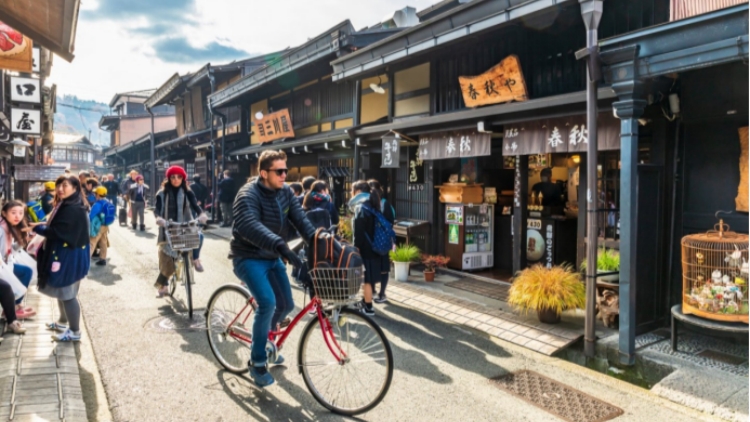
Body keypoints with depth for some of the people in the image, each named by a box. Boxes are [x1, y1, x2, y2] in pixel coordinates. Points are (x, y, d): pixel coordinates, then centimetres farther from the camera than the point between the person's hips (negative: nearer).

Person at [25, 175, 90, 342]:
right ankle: (63, 322, 39)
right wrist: (42, 225, 2)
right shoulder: (65, 205, 12)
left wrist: (36, 227, -11)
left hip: (69, 257, -11)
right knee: (62, 292, 22)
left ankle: (75, 331, 9)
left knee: (67, 294, -2)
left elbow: (57, 232, -23)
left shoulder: (73, 209, -22)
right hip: (62, 255, 11)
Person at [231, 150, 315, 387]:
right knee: (267, 302, -25)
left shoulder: (285, 192, -2)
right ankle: (257, 362, -6)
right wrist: (281, 245, -54)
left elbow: (300, 219, -9)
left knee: (286, 305, 10)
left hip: (272, 258, 7)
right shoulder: (248, 195, -23)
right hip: (248, 258, -7)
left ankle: (266, 338, 39)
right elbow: (249, 226, -41)